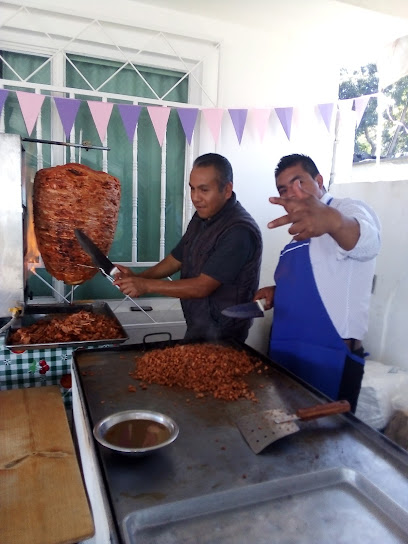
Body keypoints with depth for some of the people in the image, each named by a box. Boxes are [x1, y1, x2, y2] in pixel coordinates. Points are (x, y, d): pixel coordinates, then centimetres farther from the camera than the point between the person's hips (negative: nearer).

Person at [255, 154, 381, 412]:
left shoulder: (348, 209, -10)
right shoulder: (301, 232, 15)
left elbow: (366, 239, -35)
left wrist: (333, 220, -56)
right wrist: (277, 292, 6)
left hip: (329, 359, -8)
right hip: (285, 355, 8)